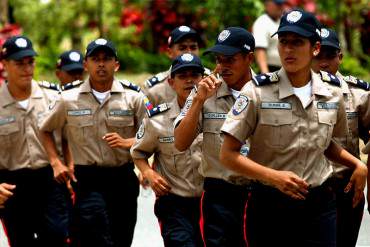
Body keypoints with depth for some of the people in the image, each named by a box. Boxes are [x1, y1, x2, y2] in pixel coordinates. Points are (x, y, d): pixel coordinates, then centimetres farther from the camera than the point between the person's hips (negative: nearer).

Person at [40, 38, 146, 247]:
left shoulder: (132, 96, 3)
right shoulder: (69, 98, 3)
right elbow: (46, 130, 16)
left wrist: (126, 142, -13)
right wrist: (56, 163, 4)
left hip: (123, 177, 2)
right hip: (87, 179, -2)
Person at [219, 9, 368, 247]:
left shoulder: (332, 93, 4)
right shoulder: (257, 92, -8)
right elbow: (228, 155, -9)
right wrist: (274, 176, -21)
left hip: (320, 203, 2)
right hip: (269, 204, -2)